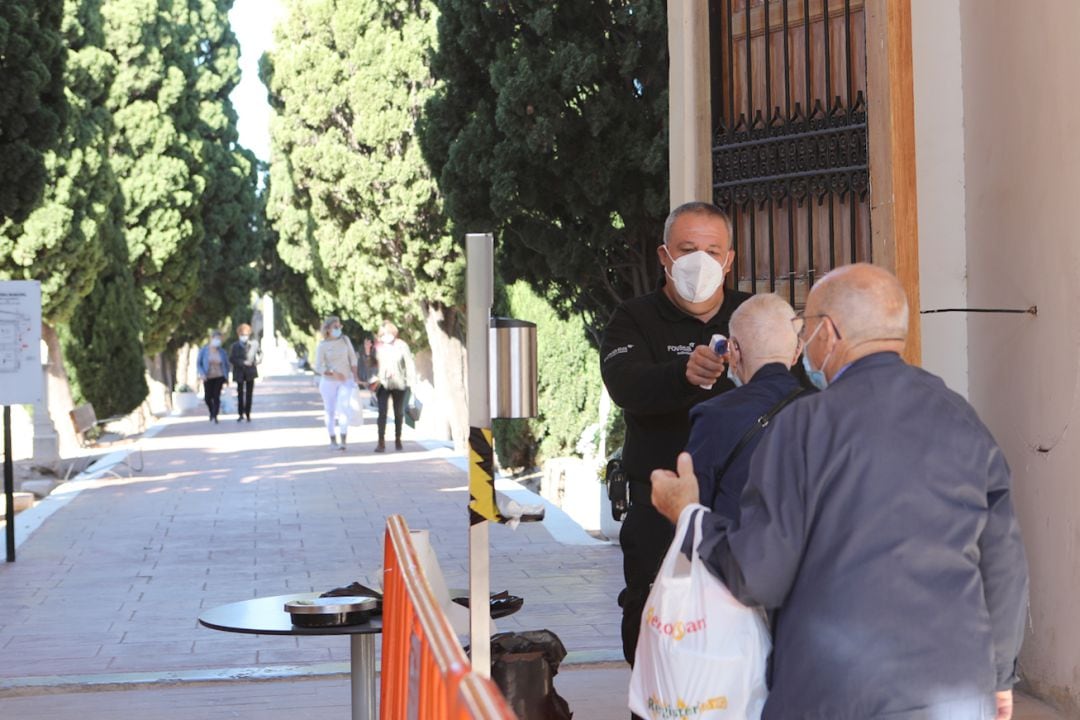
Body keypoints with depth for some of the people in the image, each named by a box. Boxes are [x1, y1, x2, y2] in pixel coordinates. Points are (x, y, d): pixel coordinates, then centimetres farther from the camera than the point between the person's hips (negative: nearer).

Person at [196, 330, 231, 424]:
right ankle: (212, 412, 32)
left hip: (219, 377, 0)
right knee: (208, 397, 3)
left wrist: (226, 377, 2)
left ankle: (214, 416, -4)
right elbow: (198, 363, -4)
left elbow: (226, 364, 7)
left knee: (216, 396, -11)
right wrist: (202, 374, -18)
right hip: (208, 377, 0)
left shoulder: (221, 351, -5)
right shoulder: (203, 350, -9)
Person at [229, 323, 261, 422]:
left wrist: (257, 361, -3)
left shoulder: (254, 343, 1)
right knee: (240, 393, 3)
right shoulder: (235, 346, -4)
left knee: (249, 393, 4)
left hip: (250, 372, 1)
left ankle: (248, 414, 12)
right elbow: (231, 359, -8)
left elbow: (260, 353, 16)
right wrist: (242, 363, -20)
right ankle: (241, 414, 12)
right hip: (240, 373, -1)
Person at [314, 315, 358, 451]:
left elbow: (353, 358, 6)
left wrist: (355, 377, -2)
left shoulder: (345, 339, 1)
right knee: (330, 411, 5)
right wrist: (333, 373, -25)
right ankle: (332, 441, 17)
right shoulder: (322, 345, -7)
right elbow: (318, 368, -9)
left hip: (346, 380, 1)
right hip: (328, 382, -1)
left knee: (343, 409, -15)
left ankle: (343, 441, -14)